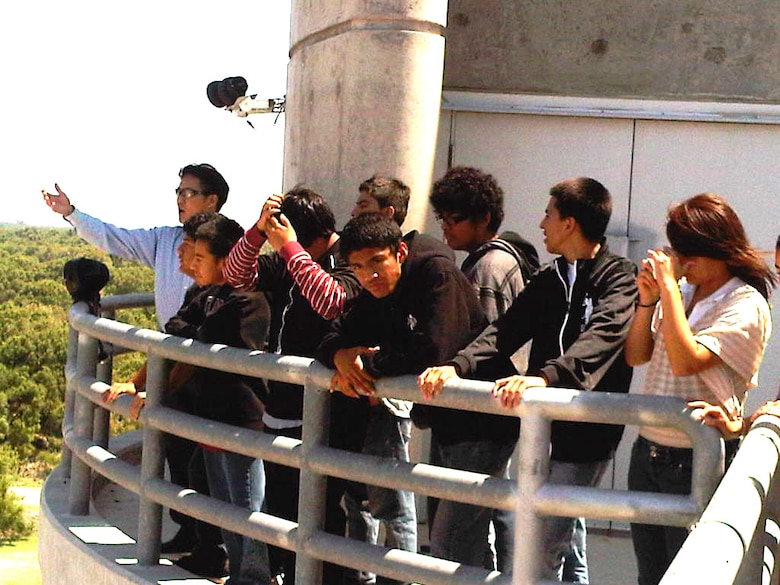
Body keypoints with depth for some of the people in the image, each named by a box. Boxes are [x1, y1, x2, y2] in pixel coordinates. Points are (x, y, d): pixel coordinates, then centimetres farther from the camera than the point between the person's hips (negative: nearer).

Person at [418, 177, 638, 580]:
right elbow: (506, 331, 1)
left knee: (543, 547, -6)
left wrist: (544, 376, -44)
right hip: (539, 425, 7)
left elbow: (602, 337, -27)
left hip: (587, 436, -7)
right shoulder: (548, 280, 13)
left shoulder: (620, 279, -9)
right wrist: (457, 366, -18)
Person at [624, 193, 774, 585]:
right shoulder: (680, 292, 7)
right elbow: (636, 357, 8)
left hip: (697, 460, -6)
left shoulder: (746, 306, -12)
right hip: (647, 451, 6)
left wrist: (669, 288, -18)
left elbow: (686, 361, -25)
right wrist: (648, 300, -6)